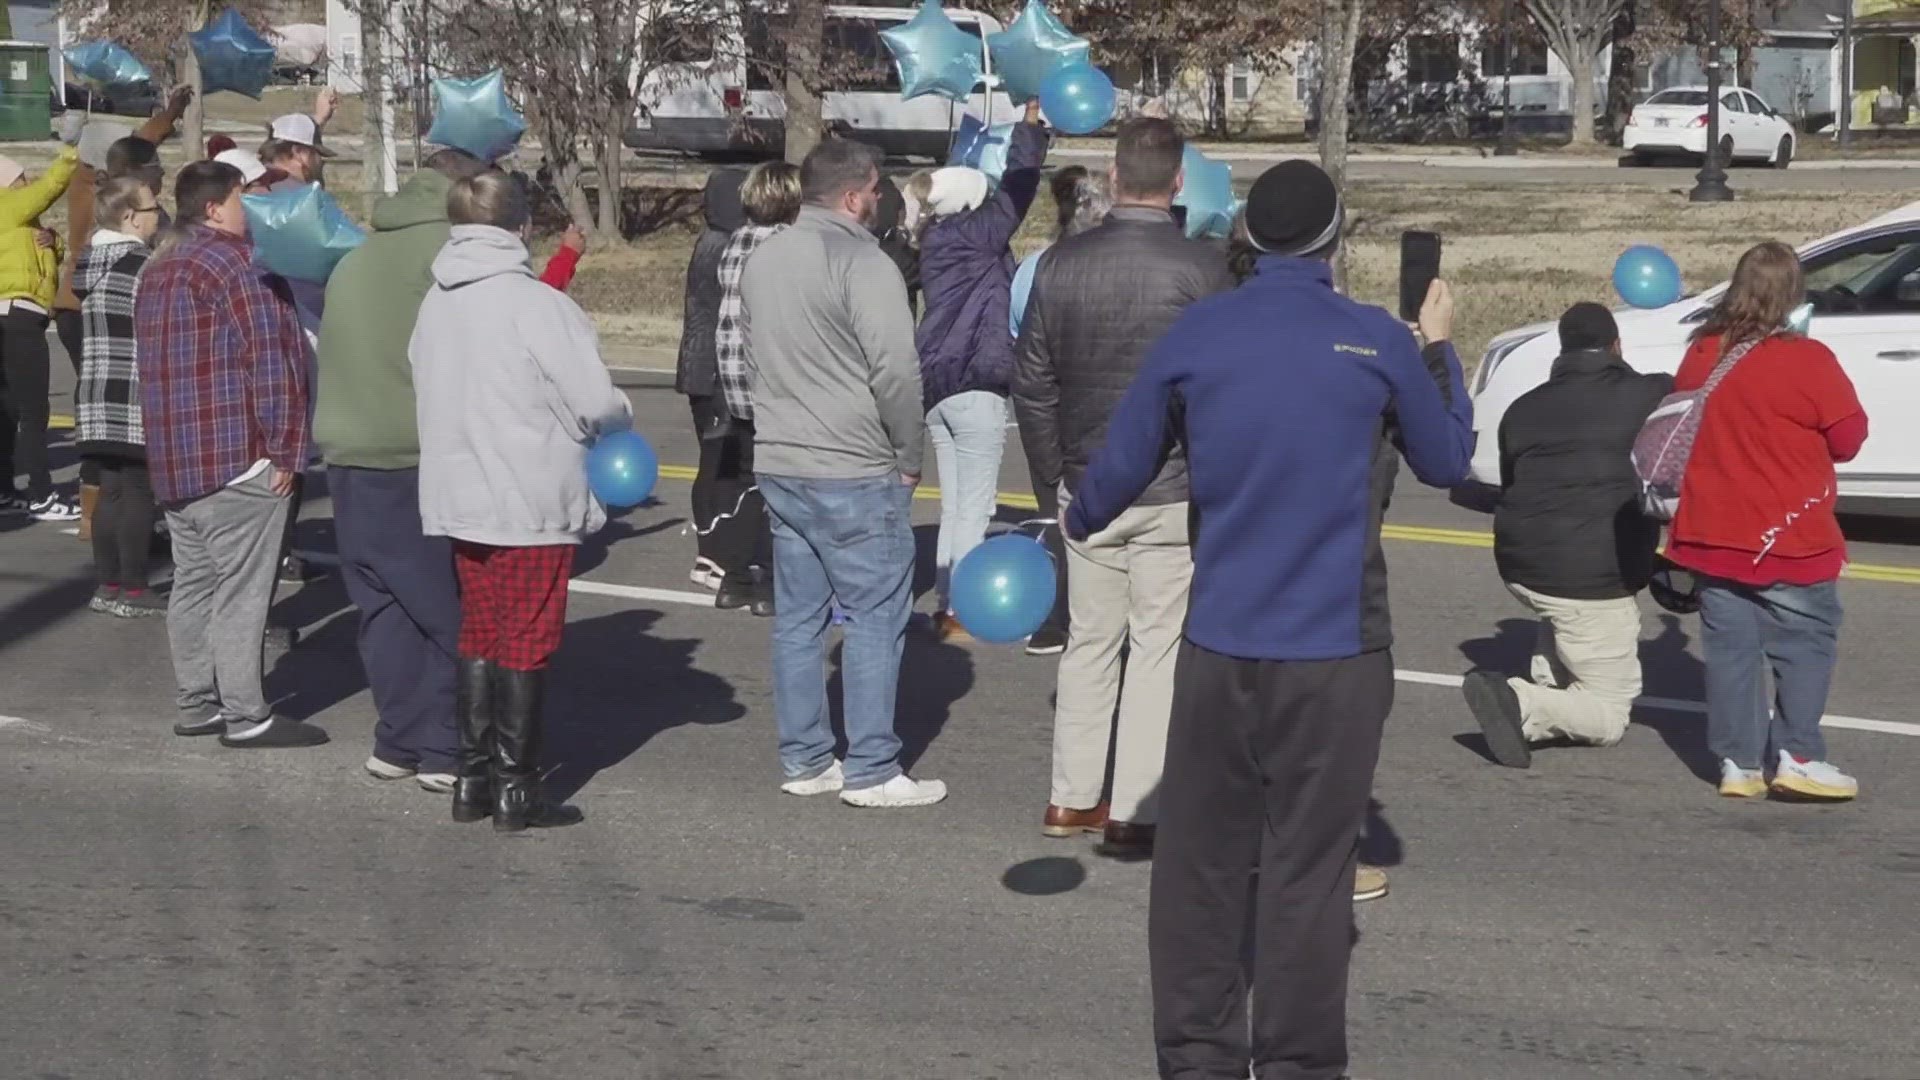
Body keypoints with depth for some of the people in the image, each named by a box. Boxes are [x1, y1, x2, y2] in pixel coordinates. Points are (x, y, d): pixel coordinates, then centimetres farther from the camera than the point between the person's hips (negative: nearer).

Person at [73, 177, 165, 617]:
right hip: (137, 400, -8)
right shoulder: (143, 266, -14)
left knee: (111, 491, 13)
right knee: (139, 494, -1)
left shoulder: (89, 260, 12)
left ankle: (108, 584, 17)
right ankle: (132, 589, 2)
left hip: (95, 396, 8)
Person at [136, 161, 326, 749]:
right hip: (237, 458, -9)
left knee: (192, 585, 12)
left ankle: (197, 705, 17)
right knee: (240, 590, -6)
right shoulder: (233, 267, -12)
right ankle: (245, 716, -4)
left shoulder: (156, 273, 17)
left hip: (173, 460, 9)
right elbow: (266, 362, -18)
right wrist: (282, 450, -13)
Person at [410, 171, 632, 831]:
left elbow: (431, 389, 9)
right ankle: (515, 792, 6)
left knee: (478, 638, 16)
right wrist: (622, 416, 5)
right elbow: (595, 403, -17)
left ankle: (472, 779, 20)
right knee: (527, 645, 2)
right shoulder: (537, 305, -16)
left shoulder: (436, 303, 6)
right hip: (532, 503, -6)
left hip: (459, 497, 6)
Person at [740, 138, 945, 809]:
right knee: (874, 619, 0)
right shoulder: (862, 264, -15)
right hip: (854, 476, -8)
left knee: (797, 619, 12)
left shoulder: (762, 259, 11)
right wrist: (909, 457, -8)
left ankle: (803, 760, 18)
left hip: (778, 469, 8)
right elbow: (897, 372, -19)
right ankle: (871, 771, 3)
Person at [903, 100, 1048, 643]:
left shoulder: (943, 243, 13)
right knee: (974, 507, -3)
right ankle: (958, 612, -3)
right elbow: (1016, 189, -9)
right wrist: (1031, 119, -3)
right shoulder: (973, 237, -10)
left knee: (956, 507, 14)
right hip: (974, 388, -9)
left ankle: (947, 606, 17)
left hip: (939, 386, 9)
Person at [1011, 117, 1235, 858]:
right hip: (1173, 495, -4)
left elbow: (1032, 386, 5)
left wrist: (1052, 478, 16)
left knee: (1088, 641, 16)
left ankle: (1071, 799, 22)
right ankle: (1134, 814, 5)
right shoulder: (1201, 269, -12)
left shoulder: (1062, 264, 0)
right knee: (1157, 648, 3)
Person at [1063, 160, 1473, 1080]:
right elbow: (1448, 463, 10)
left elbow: (1120, 468, 5)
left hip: (1218, 643, 2)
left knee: (1203, 859, 10)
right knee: (1307, 868, 2)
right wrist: (1439, 349, 25)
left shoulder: (1195, 334, -1)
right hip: (1334, 652, -2)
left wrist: (1078, 522, 27)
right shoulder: (1377, 343, -5)